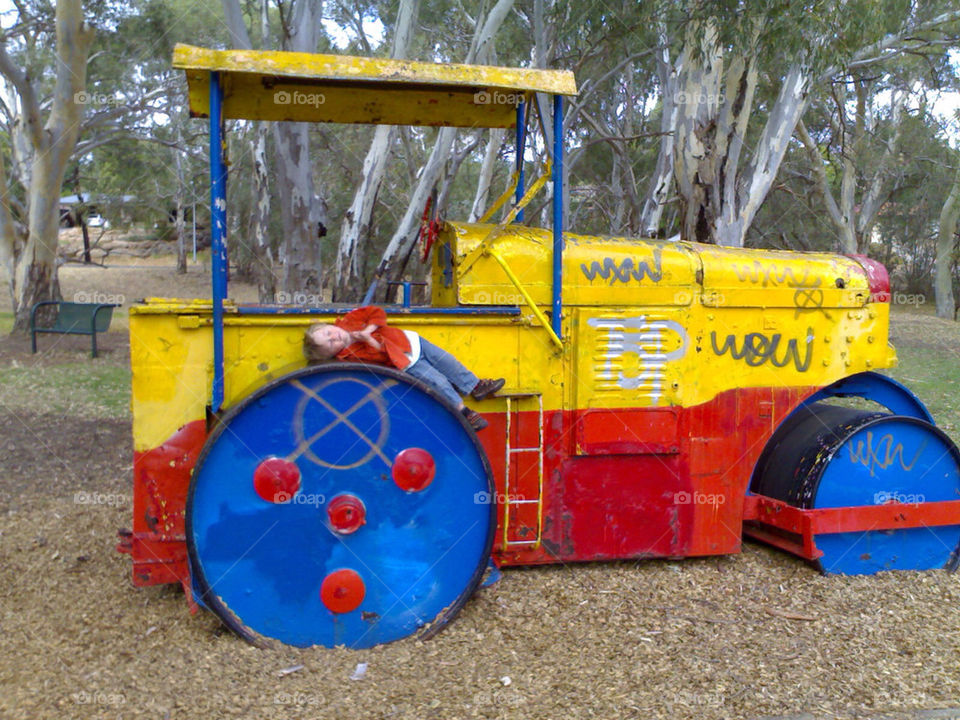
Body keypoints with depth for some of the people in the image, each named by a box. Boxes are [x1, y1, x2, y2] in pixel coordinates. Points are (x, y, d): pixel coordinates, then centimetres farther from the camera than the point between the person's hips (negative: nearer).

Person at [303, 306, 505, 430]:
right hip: (407, 363, -5)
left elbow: (378, 313, -4)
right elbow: (382, 355, -21)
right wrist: (368, 340, -32)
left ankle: (476, 386, 21)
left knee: (447, 362, 5)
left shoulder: (348, 322, -7)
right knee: (438, 382, -15)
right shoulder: (348, 355, -20)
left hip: (412, 341, 6)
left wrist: (368, 330, -17)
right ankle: (462, 410, 4)